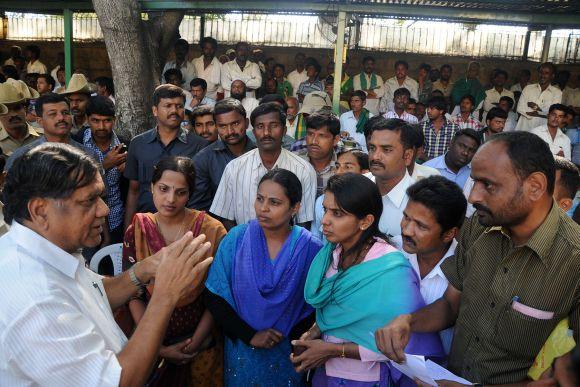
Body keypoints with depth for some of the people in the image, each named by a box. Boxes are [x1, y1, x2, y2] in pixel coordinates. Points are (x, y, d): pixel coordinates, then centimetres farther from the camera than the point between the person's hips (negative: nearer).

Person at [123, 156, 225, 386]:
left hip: (198, 336, -1)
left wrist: (195, 342, -12)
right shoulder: (136, 232, -8)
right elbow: (133, 295, -8)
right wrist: (158, 348, -13)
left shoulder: (212, 231, -14)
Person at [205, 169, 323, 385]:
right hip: (242, 350, 1)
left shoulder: (310, 249, -13)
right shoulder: (236, 239, -11)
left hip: (288, 351, -1)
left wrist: (289, 337, -12)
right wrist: (250, 335, -14)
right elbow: (214, 297, -10)